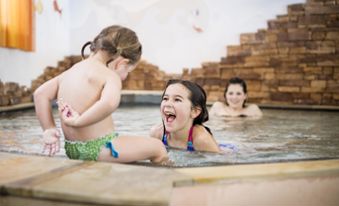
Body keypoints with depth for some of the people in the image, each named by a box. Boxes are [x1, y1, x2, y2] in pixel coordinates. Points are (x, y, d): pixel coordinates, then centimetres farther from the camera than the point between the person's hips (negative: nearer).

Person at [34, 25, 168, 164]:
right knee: (158, 147, 5)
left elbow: (40, 94, 9)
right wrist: (79, 121, -26)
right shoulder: (110, 76, -14)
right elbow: (109, 103, -36)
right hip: (98, 149, -9)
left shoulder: (70, 71, 10)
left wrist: (49, 129, 11)